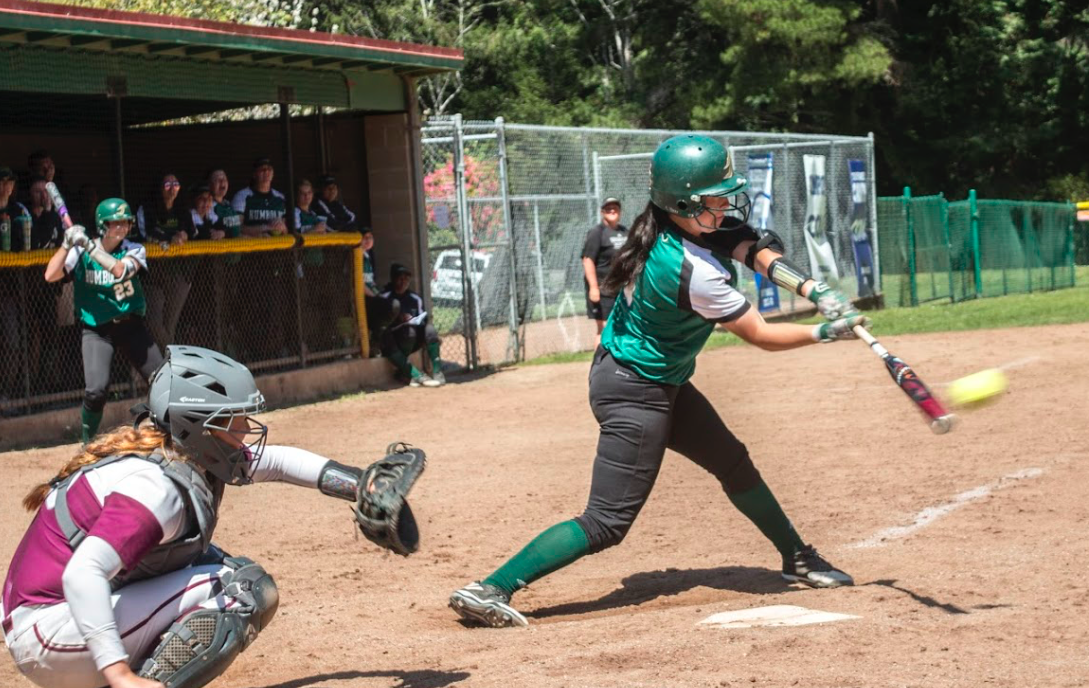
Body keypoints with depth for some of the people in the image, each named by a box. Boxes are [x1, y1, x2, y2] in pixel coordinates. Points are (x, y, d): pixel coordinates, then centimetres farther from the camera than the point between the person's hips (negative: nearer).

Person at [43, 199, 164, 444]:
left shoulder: (134, 250, -2)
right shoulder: (80, 252, -3)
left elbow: (121, 271, -25)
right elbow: (50, 276, -16)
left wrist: (90, 247, -29)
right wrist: (68, 244, -24)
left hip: (131, 325, 2)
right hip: (96, 329, -2)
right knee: (96, 390, -19)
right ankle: (88, 442, 3)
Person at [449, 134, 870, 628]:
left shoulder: (666, 224, -7)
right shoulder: (695, 272, -30)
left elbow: (754, 248, -3)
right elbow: (762, 336, -18)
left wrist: (815, 290, -16)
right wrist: (826, 332, -8)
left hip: (663, 383, 10)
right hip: (634, 393, -10)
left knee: (732, 462, 21)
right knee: (606, 523, -10)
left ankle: (797, 559, 38)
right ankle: (490, 590, -12)